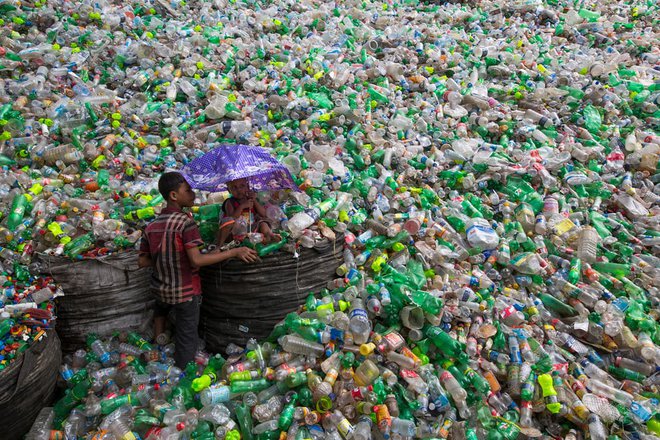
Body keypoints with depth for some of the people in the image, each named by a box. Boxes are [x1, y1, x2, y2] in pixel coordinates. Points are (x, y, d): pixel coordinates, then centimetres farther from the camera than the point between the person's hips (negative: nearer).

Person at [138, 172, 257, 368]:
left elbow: (142, 261, 4)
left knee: (161, 307, 39)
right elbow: (196, 260, -27)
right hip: (185, 293, -6)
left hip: (160, 290, 7)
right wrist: (234, 252, -25)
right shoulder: (185, 222, -20)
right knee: (187, 339, 6)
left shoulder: (152, 226, 0)